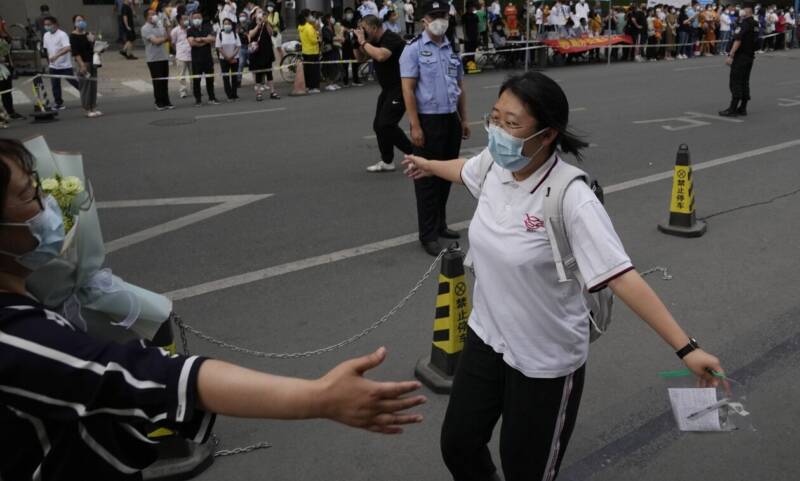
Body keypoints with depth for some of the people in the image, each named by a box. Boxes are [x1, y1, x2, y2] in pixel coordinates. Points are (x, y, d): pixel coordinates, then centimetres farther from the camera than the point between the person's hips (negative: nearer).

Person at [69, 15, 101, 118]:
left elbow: (93, 49, 8)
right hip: (82, 63, -6)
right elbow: (75, 52, -14)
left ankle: (93, 108, 17)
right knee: (85, 86, -4)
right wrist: (82, 65, -22)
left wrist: (92, 41, -11)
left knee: (93, 85, 9)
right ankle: (88, 110, 1)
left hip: (91, 62, 6)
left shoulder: (88, 34, 10)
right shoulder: (73, 36, -7)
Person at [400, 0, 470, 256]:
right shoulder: (414, 49, -7)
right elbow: (407, 90, -12)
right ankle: (428, 235, 8)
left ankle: (440, 224, 28)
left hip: (451, 120, 6)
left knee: (446, 175, 14)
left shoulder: (453, 49, 12)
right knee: (427, 178, 0)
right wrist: (415, 126, -18)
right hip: (428, 120, -6)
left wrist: (464, 119, 14)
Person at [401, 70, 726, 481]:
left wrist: (686, 349, -34)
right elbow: (465, 168, 16)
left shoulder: (570, 198, -28)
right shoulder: (496, 163, -9)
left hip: (545, 360, -6)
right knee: (457, 445, 17)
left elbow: (622, 277, -30)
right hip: (486, 336, 6)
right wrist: (427, 165, 36)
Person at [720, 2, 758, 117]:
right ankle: (743, 108, 12)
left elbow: (738, 40, -22)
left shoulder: (744, 23, -15)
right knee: (744, 82, 11)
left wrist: (730, 55, -22)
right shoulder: (755, 24, 14)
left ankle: (733, 109, -10)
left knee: (735, 82, -8)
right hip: (750, 56, 9)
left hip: (740, 56, -9)